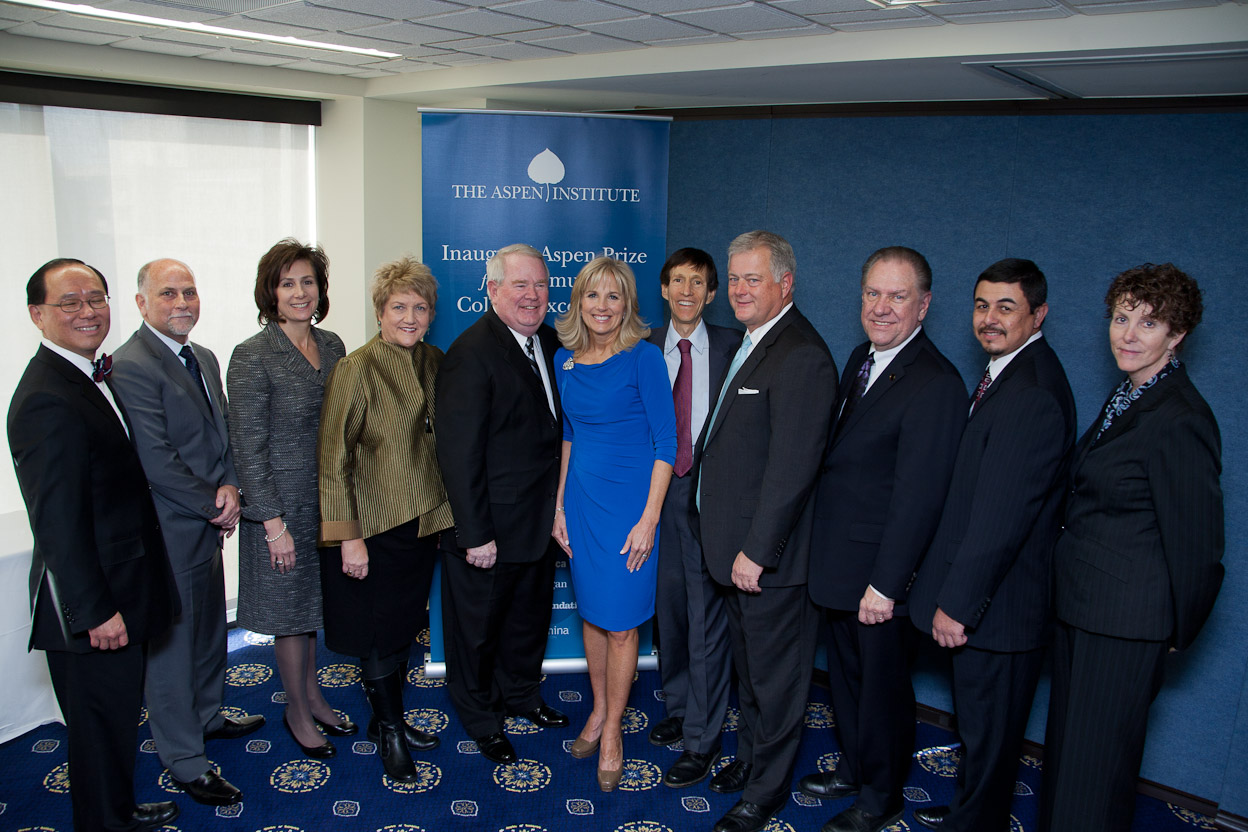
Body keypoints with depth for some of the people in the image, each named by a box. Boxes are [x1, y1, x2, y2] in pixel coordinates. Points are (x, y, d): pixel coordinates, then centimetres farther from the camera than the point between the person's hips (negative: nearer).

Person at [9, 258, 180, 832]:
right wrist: (96, 611, -22)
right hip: (92, 604, -10)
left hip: (115, 595, 10)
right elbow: (58, 522, -24)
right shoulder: (47, 401, -23)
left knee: (116, 715, 24)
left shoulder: (91, 376, 10)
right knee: (102, 722, 8)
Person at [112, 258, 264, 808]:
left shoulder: (204, 359, 10)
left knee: (210, 628, 23)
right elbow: (156, 460, -22)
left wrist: (230, 485, -6)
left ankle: (207, 716, 43)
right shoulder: (132, 366, -19)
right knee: (172, 643, 5)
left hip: (207, 523, 9)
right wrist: (214, 506, -13)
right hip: (169, 531, -9)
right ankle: (185, 760, 18)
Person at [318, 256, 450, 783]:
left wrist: (444, 509, 10)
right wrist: (348, 537, -17)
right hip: (374, 526, -6)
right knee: (381, 632, 7)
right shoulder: (358, 369, -15)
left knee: (405, 626, 18)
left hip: (423, 519, 6)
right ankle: (389, 733, 27)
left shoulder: (434, 362, 4)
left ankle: (391, 720, 37)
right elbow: (333, 458, -15)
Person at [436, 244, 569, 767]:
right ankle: (481, 719, 36)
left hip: (538, 520, 8)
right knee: (479, 626, 14)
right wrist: (476, 534, -22)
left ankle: (521, 694, 49)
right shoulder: (472, 353, -20)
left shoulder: (548, 342, 5)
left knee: (531, 615, 25)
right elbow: (459, 452, -22)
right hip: (487, 529, -7)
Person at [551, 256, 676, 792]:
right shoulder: (566, 361, 5)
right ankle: (598, 710, 34)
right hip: (581, 501, 5)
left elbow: (666, 442, -12)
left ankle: (612, 728, 22)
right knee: (591, 612, 15)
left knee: (620, 623, 3)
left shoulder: (644, 357, -12)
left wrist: (650, 517, -15)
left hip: (630, 504, -5)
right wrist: (560, 505, 11)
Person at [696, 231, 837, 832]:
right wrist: (729, 544, 14)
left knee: (774, 678, 9)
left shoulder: (802, 358, -20)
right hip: (733, 548, 9)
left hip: (767, 558, -9)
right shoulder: (750, 344, 11)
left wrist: (755, 551, -22)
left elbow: (792, 467, -24)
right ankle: (750, 759, 42)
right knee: (748, 670, 24)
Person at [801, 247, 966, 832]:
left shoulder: (935, 384, -22)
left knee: (882, 686, 11)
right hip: (838, 563, 8)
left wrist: (885, 584, -21)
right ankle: (854, 768, 45)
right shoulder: (861, 358, 7)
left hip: (880, 572, -8)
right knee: (845, 674, 23)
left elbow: (918, 496, -23)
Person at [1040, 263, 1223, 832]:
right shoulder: (1128, 397, 8)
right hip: (1082, 606, 9)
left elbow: (1197, 544, -16)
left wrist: (1176, 633, -5)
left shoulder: (1180, 420, -21)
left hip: (1125, 624, -9)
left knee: (1094, 762, 6)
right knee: (1066, 744, 22)